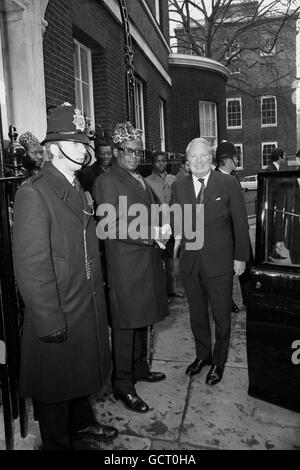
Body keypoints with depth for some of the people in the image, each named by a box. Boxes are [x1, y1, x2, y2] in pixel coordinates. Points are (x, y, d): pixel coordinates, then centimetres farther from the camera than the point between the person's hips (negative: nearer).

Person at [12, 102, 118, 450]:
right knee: (55, 383, 15)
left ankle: (82, 424, 51)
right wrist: (51, 323, -21)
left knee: (80, 372, 27)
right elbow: (31, 267, -23)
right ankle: (58, 444, 39)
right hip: (58, 319, -8)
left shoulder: (77, 190, 8)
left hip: (87, 308, 8)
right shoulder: (33, 193, -19)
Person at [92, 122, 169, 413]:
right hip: (124, 264, -8)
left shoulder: (141, 181, 18)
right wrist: (150, 234, -18)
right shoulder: (106, 181, -8)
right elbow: (111, 226, -15)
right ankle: (122, 385, 15)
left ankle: (139, 369, 35)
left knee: (142, 320, 18)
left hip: (146, 261, 8)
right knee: (125, 325, 1)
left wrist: (159, 230, 3)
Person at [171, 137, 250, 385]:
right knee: (197, 315, 18)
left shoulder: (228, 183, -6)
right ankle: (202, 355, 40)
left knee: (221, 316, 11)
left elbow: (240, 223, -3)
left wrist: (241, 257, -4)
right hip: (190, 262, 4)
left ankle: (219, 362, 33)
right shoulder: (179, 186, 4)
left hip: (219, 262, -3)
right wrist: (176, 232, -12)